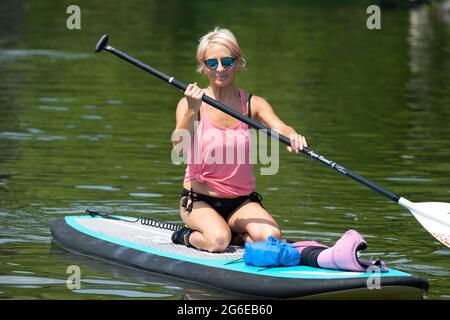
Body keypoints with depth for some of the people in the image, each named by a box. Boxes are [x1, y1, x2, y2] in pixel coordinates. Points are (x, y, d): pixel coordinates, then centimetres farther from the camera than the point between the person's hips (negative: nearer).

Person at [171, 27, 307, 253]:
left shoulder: (253, 105, 1)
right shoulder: (190, 104, -6)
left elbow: (280, 128, -18)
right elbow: (178, 148, -21)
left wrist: (292, 137, -42)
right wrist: (192, 111, -38)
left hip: (242, 202, 3)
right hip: (199, 201, -3)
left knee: (271, 237, -25)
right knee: (218, 241, -32)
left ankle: (236, 236, 7)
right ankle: (187, 237, 2)